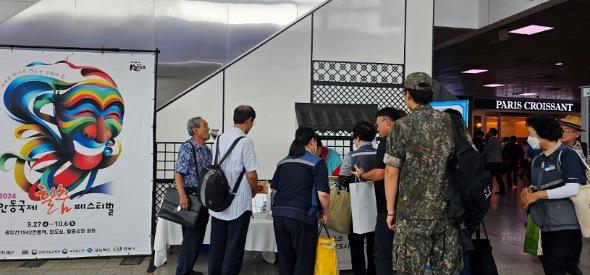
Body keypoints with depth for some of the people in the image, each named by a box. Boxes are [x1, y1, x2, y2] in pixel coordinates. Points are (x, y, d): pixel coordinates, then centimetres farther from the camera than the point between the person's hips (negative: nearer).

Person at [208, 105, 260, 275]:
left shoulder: (219, 139, 5)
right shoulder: (245, 141, -14)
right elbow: (251, 174, -14)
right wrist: (254, 191, 4)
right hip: (239, 203, -6)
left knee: (217, 243, 15)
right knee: (234, 246, 5)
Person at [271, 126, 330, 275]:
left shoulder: (283, 162, 13)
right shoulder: (317, 163, -4)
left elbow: (274, 188, 17)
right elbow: (323, 194, -11)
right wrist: (325, 213, 4)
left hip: (279, 214, 6)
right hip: (302, 216, -5)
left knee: (285, 258, 16)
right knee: (304, 260, 7)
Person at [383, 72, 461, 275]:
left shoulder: (402, 126, -9)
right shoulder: (451, 122, 5)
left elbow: (391, 172, -10)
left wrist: (391, 210, -1)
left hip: (414, 213, -4)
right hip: (448, 211, 4)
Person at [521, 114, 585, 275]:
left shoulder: (566, 155, -13)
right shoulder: (538, 160, 10)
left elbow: (573, 188, -23)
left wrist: (538, 195, -20)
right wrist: (529, 190, -1)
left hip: (566, 225, -8)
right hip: (546, 224, 8)